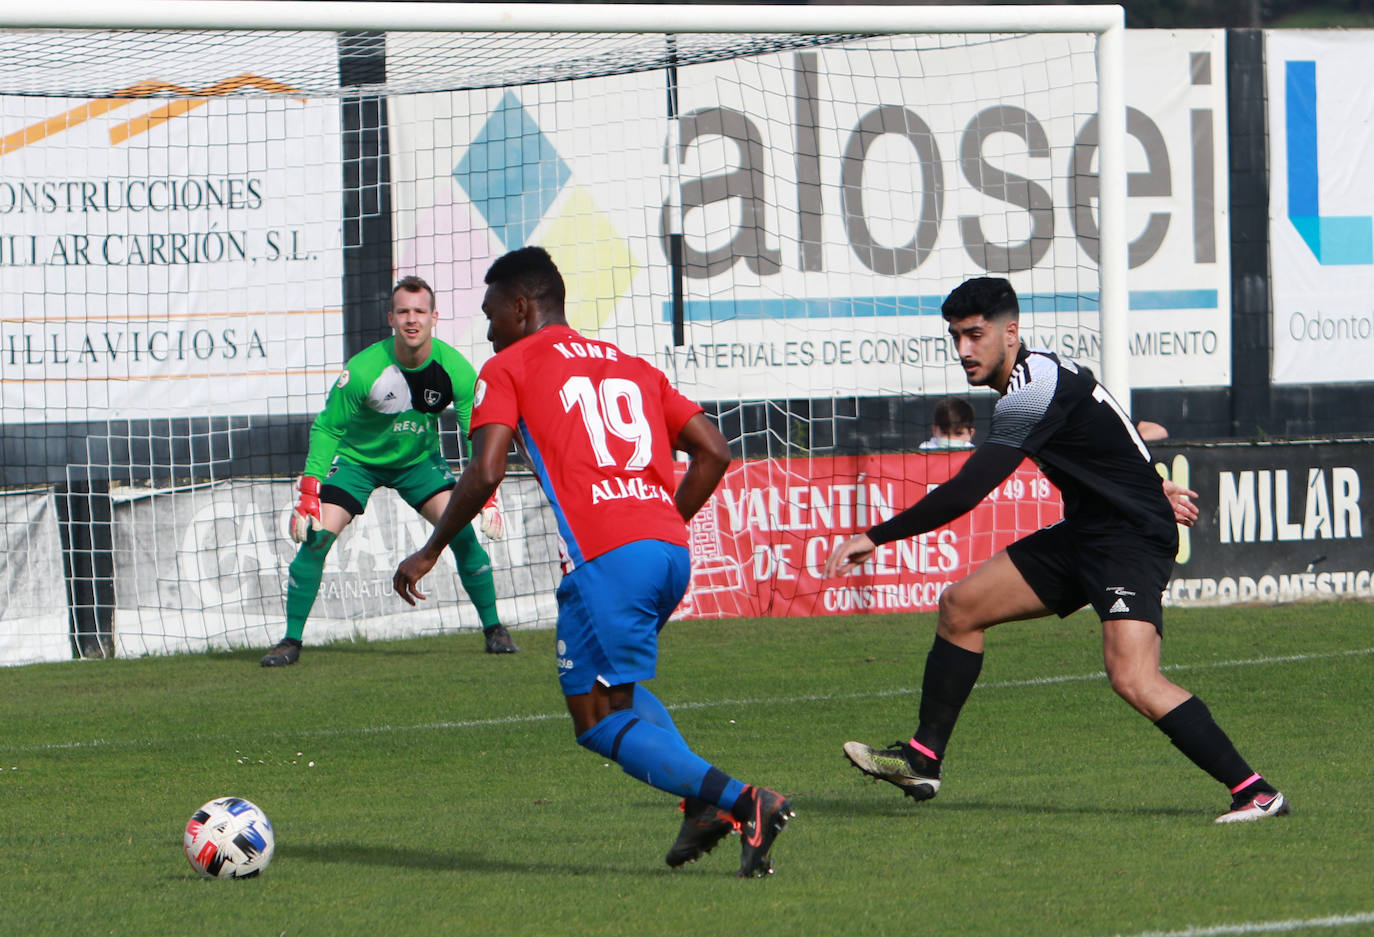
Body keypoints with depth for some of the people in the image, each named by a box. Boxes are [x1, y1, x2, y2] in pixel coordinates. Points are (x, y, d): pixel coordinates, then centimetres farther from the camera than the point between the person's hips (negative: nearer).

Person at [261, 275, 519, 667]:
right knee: (315, 538, -16)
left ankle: (493, 629, 4)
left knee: (463, 533, -15)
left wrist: (488, 495, -23)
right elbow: (327, 428, -19)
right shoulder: (364, 369, -29)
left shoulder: (454, 369, -22)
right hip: (357, 458, -2)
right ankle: (291, 640, -3)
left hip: (419, 459, 2)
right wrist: (309, 493, -25)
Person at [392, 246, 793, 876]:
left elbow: (485, 474, -5)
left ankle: (744, 802, -18)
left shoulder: (507, 370, 7)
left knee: (599, 723, 2)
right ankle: (705, 799, 5)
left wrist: (430, 551, 7)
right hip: (671, 550, 7)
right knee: (614, 683, 28)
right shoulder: (631, 367, 25)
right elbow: (713, 451, 19)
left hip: (603, 558, -7)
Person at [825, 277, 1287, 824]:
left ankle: (1255, 793, -21)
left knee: (1133, 680, -27)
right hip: (1085, 533, 11)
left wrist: (875, 537, -19)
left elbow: (964, 494, -25)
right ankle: (922, 760, 16)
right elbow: (1101, 439, 27)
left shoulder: (1032, 391, -22)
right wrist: (1149, 486, 41)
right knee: (960, 605, 9)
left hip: (1133, 540, -11)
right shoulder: (1039, 375, 9)